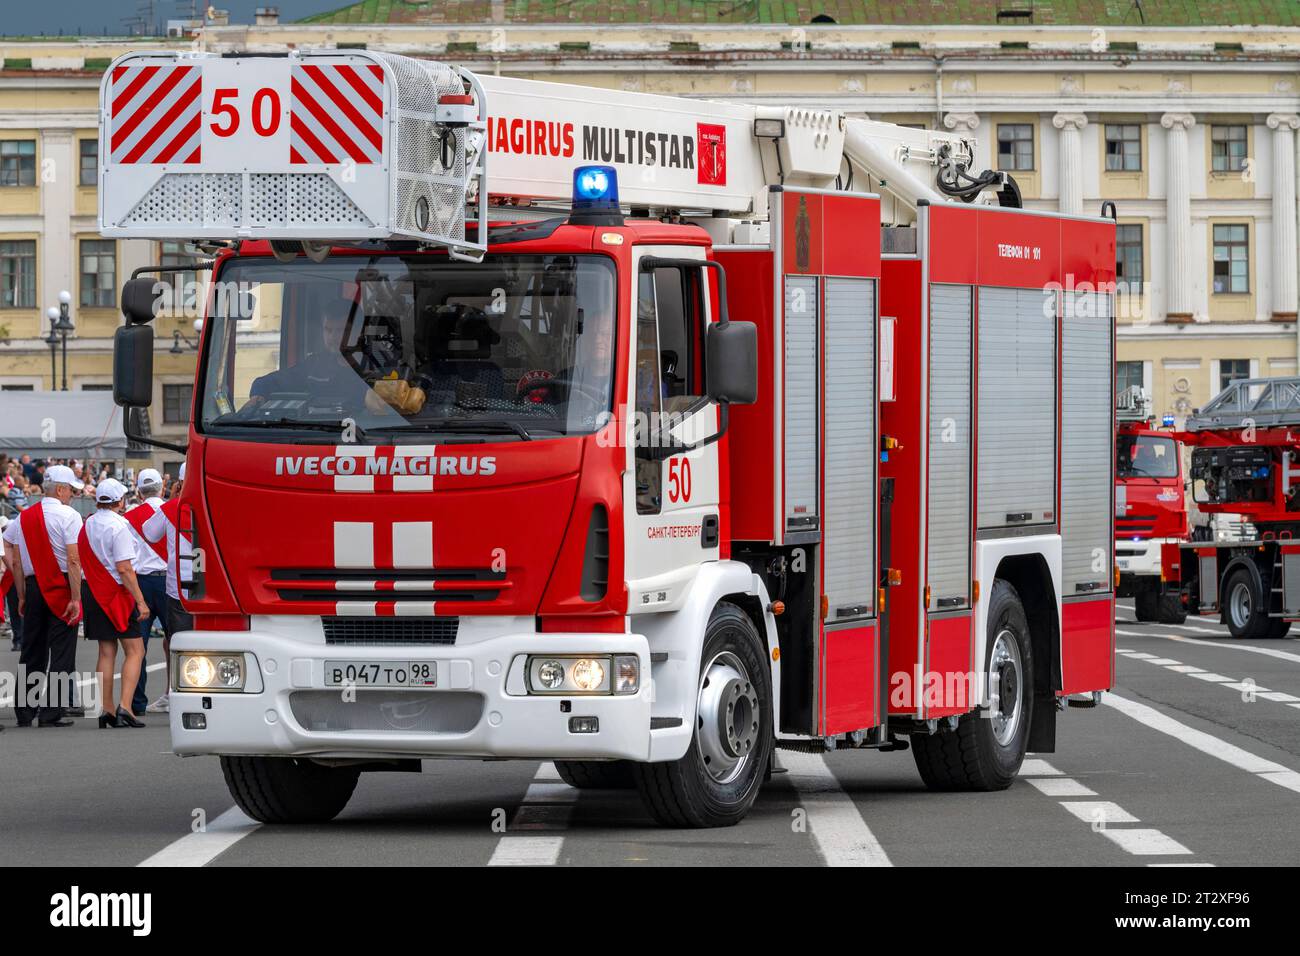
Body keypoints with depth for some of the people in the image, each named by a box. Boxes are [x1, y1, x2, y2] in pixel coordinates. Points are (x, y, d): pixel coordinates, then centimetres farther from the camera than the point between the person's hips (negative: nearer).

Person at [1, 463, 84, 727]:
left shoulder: (24, 517, 9)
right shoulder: (68, 516, -8)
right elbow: (73, 560, -15)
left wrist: (22, 596, 16)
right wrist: (75, 598, -14)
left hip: (33, 587, 5)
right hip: (62, 587, -5)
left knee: (31, 653, 13)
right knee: (61, 654, -1)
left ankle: (24, 712, 15)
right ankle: (52, 713, -6)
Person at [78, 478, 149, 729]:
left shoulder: (87, 526, 8)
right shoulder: (118, 526, -14)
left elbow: (82, 562, 13)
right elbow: (124, 568, -18)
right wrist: (140, 601, -16)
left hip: (94, 592, 7)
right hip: (118, 593, -7)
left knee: (106, 652, 11)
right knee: (135, 651, -2)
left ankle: (106, 710, 9)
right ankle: (124, 707, -15)